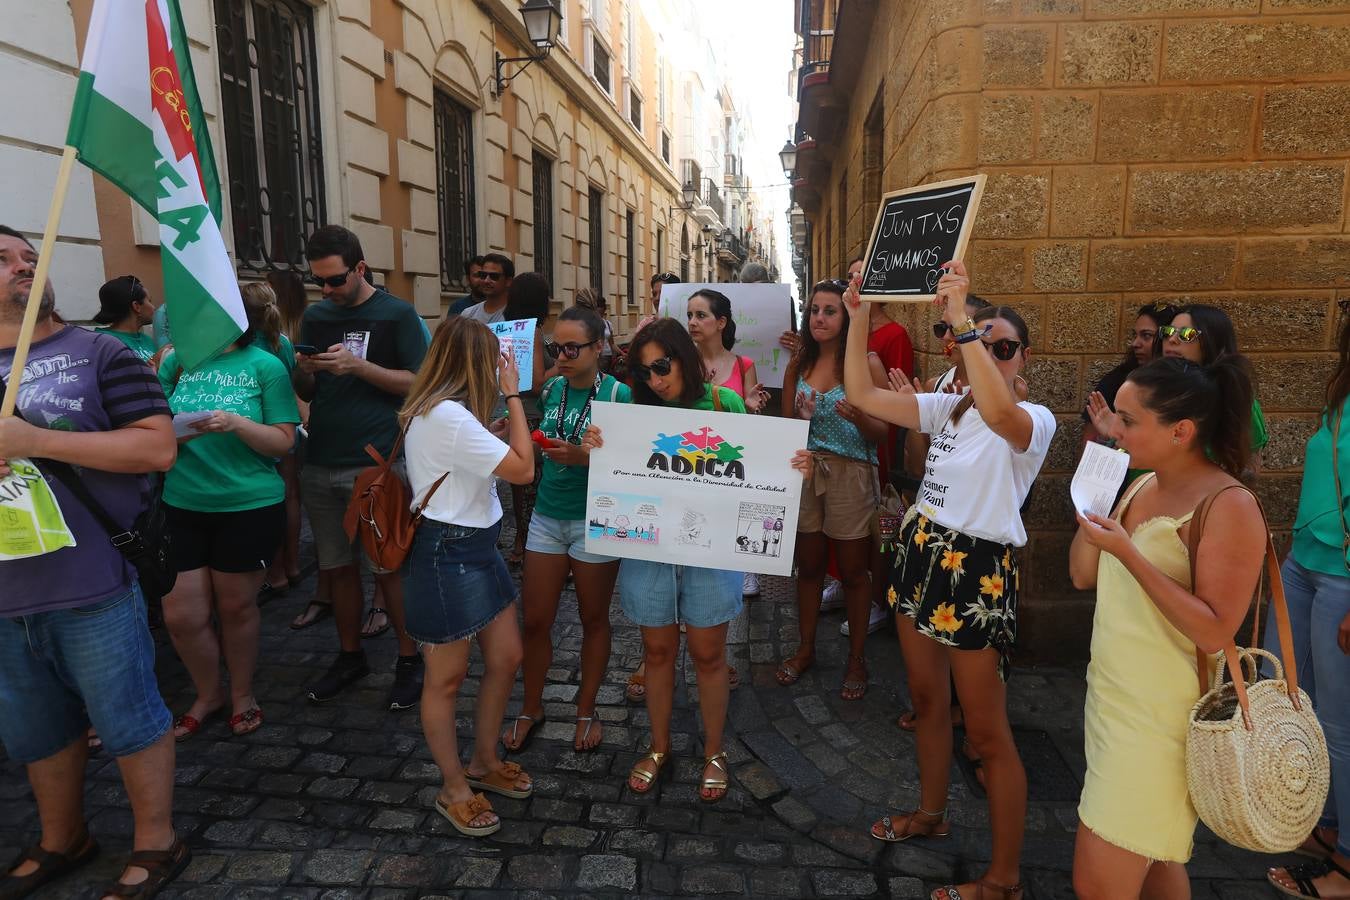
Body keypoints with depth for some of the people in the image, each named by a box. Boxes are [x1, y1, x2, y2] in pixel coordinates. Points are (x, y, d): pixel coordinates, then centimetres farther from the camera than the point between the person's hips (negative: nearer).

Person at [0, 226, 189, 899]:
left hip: (93, 588, -5)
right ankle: (62, 841, 41)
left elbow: (158, 446, -14)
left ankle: (156, 845, 25)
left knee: (129, 721, 7)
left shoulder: (99, 354, -4)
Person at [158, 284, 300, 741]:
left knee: (236, 607, 10)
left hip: (250, 506, -3)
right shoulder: (177, 360, 3)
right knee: (181, 615, 7)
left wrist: (237, 423, -23)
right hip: (182, 505, 3)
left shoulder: (265, 365, -6)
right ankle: (208, 694, 33)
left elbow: (284, 442, -8)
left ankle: (242, 694, 34)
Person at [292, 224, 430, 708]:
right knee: (339, 566, 12)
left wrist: (358, 366, -18)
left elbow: (417, 383, -7)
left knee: (390, 568, 1)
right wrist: (304, 371, -7)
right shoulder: (315, 316, 12)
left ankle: (409, 660, 15)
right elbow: (306, 392, 16)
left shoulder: (397, 314, -3)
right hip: (321, 464, 5)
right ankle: (351, 656, 28)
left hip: (377, 464, -5)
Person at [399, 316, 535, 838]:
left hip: (477, 549, 10)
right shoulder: (448, 416, -23)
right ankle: (454, 789, 28)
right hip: (447, 554, -10)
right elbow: (523, 469, -20)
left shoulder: (440, 411, 9)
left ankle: (484, 763, 37)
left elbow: (482, 447, 21)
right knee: (448, 678, 8)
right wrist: (512, 396, -13)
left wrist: (502, 422, 9)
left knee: (506, 658, 17)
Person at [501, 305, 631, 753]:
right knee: (535, 619, 9)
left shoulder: (618, 394, -11)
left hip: (596, 520, -4)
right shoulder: (552, 389, 3)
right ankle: (531, 708, 30)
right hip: (547, 515, 4)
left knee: (593, 618, 12)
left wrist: (581, 457, -26)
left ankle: (586, 711, 30)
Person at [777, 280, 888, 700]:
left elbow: (882, 432, -5)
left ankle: (856, 658, 24)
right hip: (804, 472, 4)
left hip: (851, 475, -3)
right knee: (808, 566, 14)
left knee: (853, 571, 7)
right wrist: (800, 414, -12)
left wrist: (858, 418, -26)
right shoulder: (798, 366, 5)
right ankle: (806, 648, 31)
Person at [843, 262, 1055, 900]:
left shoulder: (1036, 419, -11)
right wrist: (858, 318, -5)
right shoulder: (949, 406, 7)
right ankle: (931, 812, 44)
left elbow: (1000, 415, -38)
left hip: (977, 571, -7)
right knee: (926, 700, 21)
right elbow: (861, 394, 2)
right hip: (922, 554, 7)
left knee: (987, 732, 2)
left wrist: (961, 319, -40)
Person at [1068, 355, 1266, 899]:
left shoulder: (1229, 507, -18)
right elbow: (1083, 575, 6)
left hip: (1161, 718, -8)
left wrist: (1129, 553, -26)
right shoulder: (1142, 485, 7)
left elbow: (1214, 633, -22)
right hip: (1110, 699, 8)